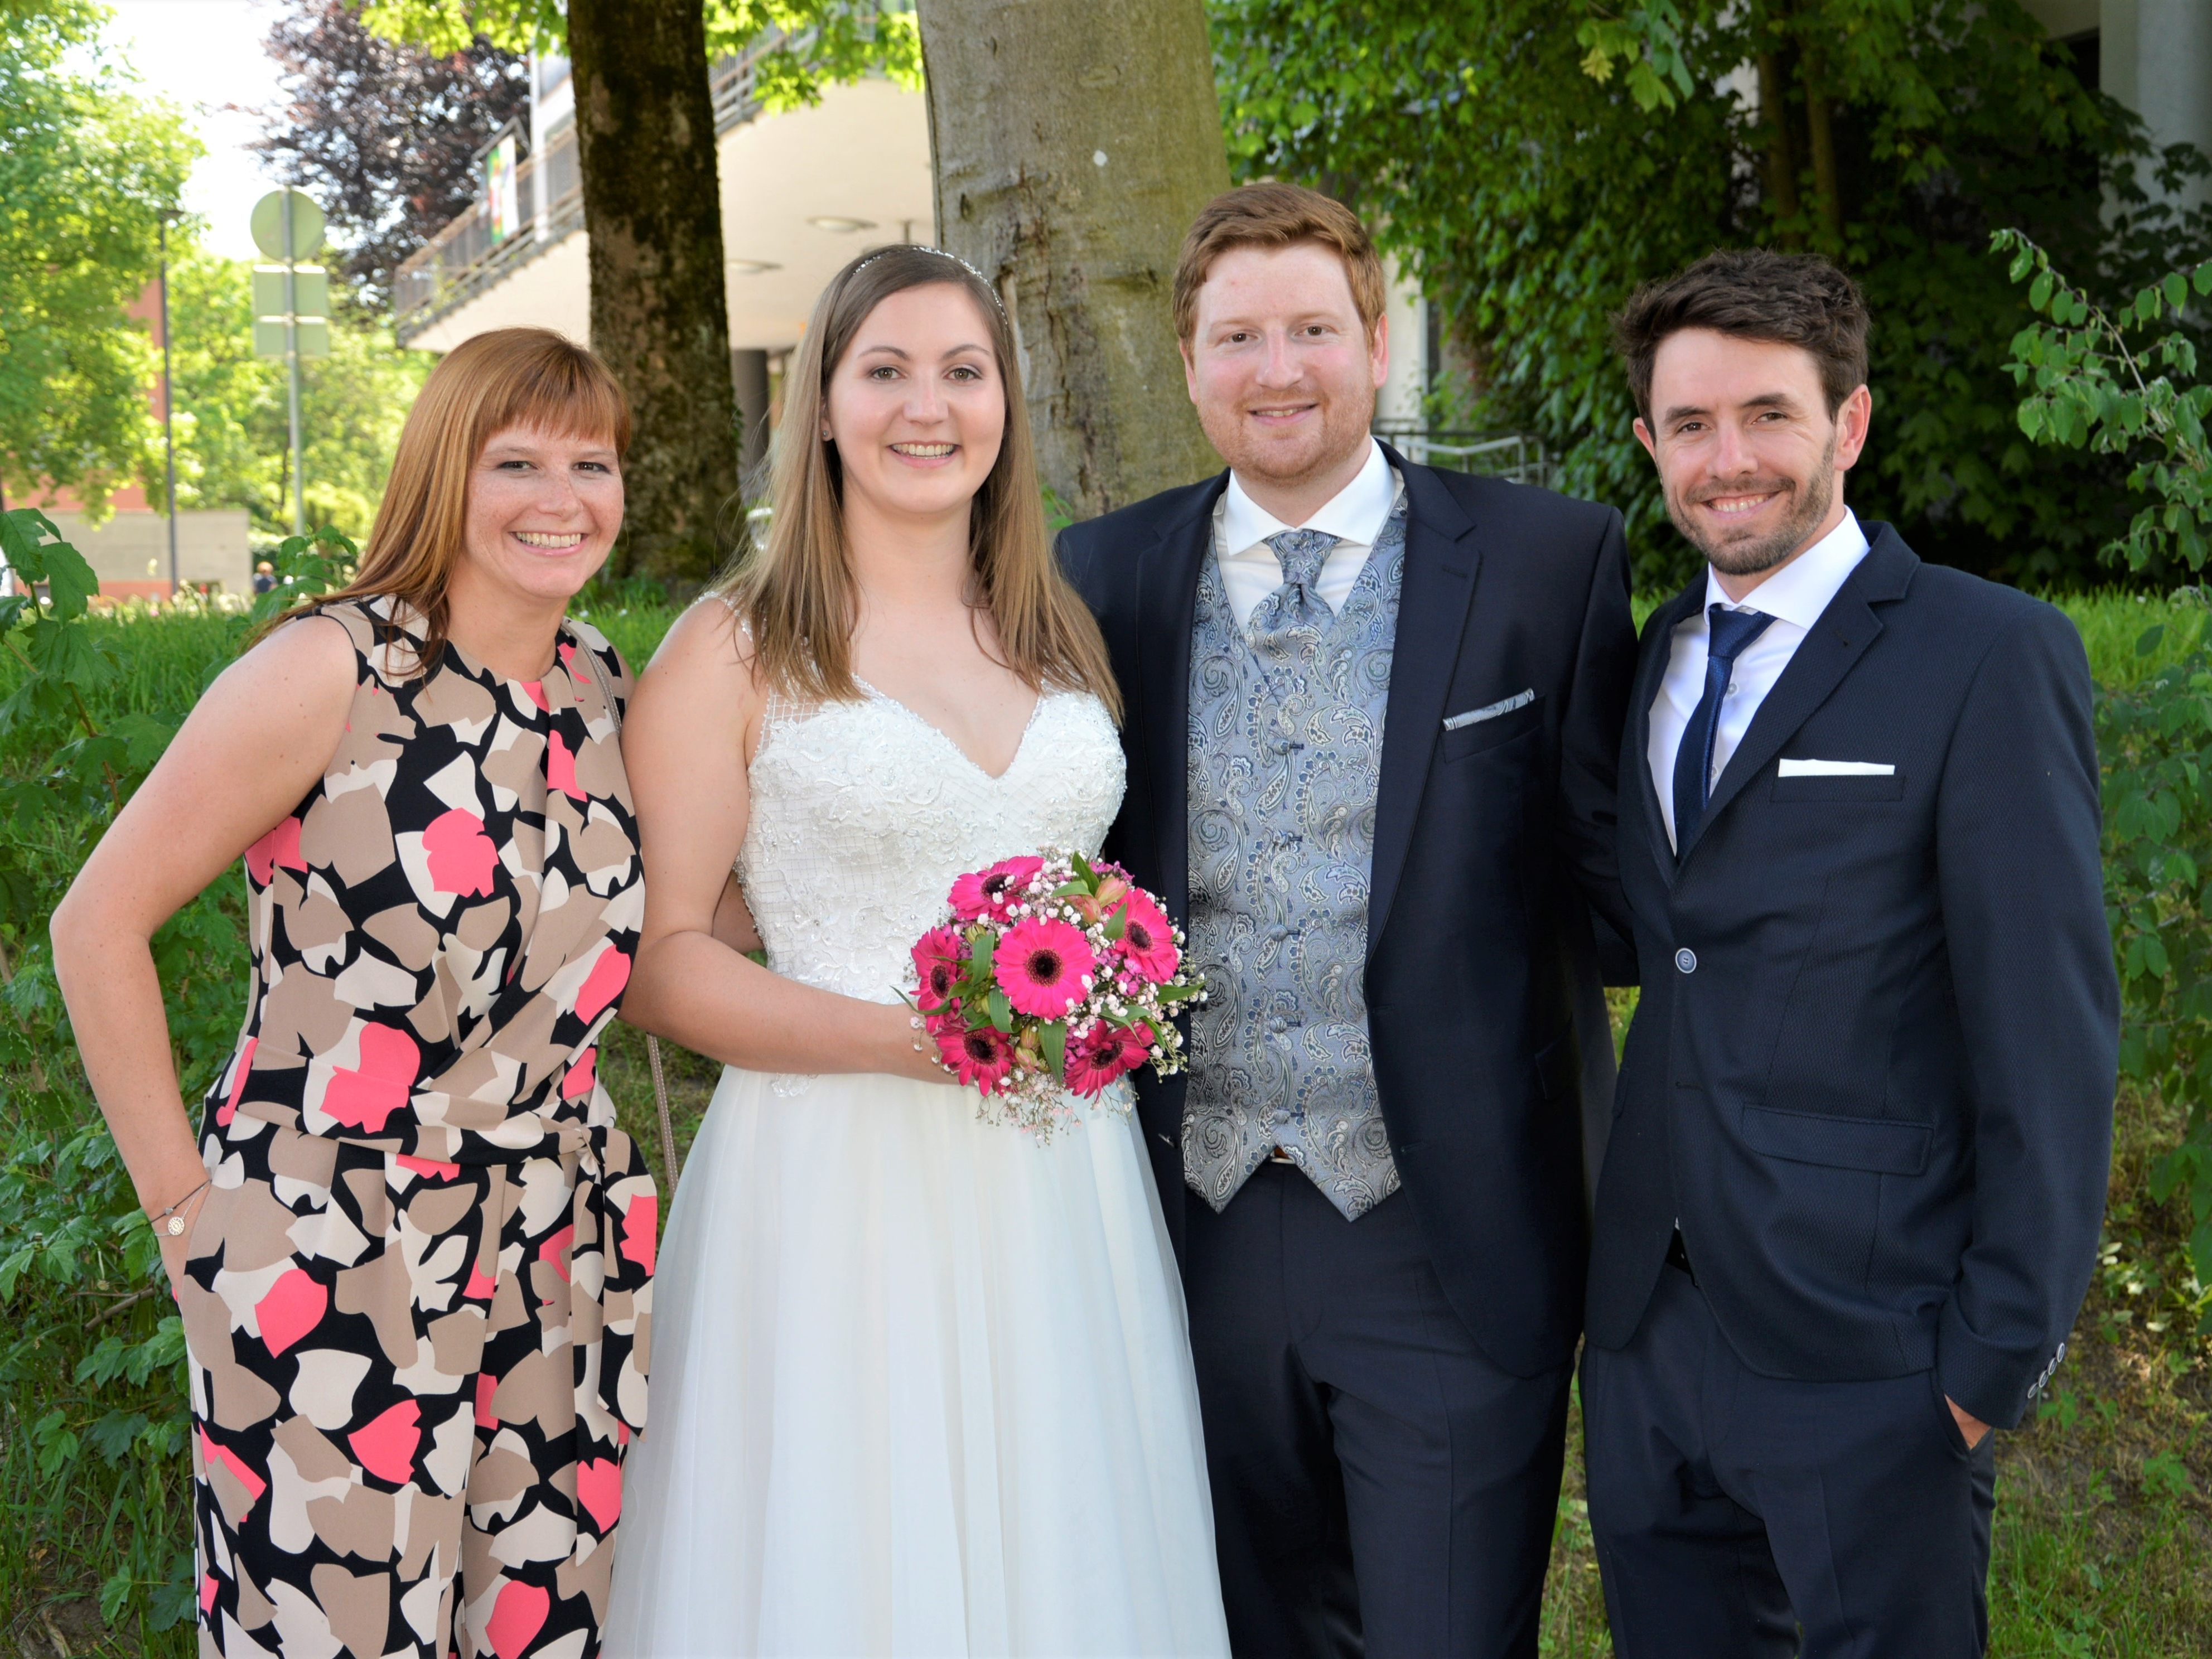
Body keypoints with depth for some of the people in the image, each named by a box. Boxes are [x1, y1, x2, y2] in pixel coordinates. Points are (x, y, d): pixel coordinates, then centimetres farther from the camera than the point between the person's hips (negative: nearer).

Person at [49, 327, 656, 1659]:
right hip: (329, 1269, -5)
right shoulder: (332, 672, -12)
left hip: (559, 1265, 5)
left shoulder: (611, 689, 5)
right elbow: (98, 925, -9)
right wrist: (185, 1201, -7)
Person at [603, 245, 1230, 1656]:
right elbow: (658, 955, -6)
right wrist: (907, 1036, -18)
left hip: (1063, 1191, 5)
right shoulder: (736, 652, -3)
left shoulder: (1066, 635, 12)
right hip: (838, 1187, -4)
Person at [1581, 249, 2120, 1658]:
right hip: (1648, 1331, 6)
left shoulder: (1992, 659, -9)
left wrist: (2001, 1356, -13)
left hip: (1867, 1356, -6)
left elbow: (2052, 1038, -11)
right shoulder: (1659, 656, 11)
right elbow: (1669, 946, 11)